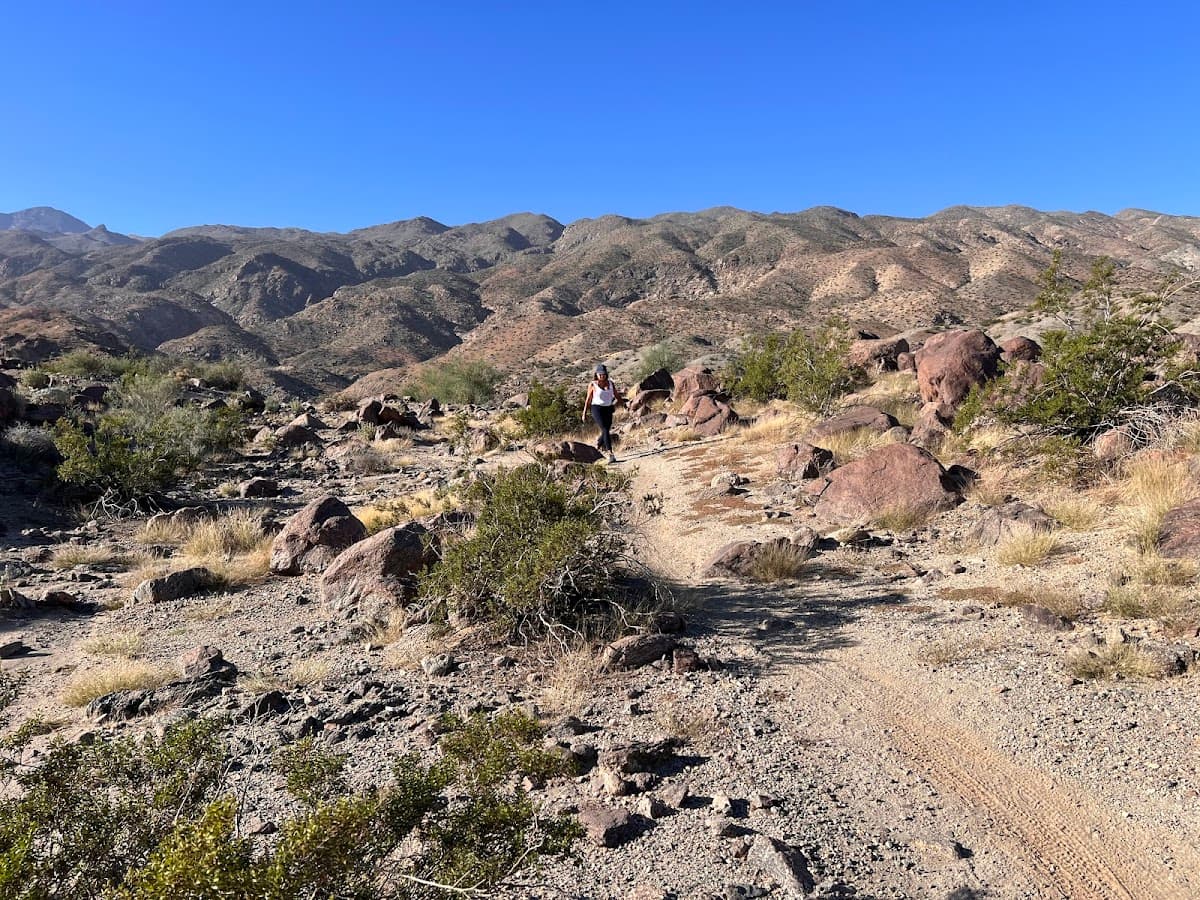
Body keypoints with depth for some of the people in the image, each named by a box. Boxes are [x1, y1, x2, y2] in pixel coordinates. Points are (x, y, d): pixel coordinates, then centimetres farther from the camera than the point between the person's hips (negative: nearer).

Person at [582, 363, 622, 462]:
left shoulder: (610, 383, 7)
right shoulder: (592, 385, -2)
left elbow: (618, 398, 15)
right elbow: (588, 399, 4)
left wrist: (613, 406, 1)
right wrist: (584, 414, 6)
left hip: (608, 410, 5)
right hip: (597, 409, -4)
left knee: (606, 431, 10)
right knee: (605, 430, -18)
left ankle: (598, 444, 44)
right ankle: (611, 454, -23)